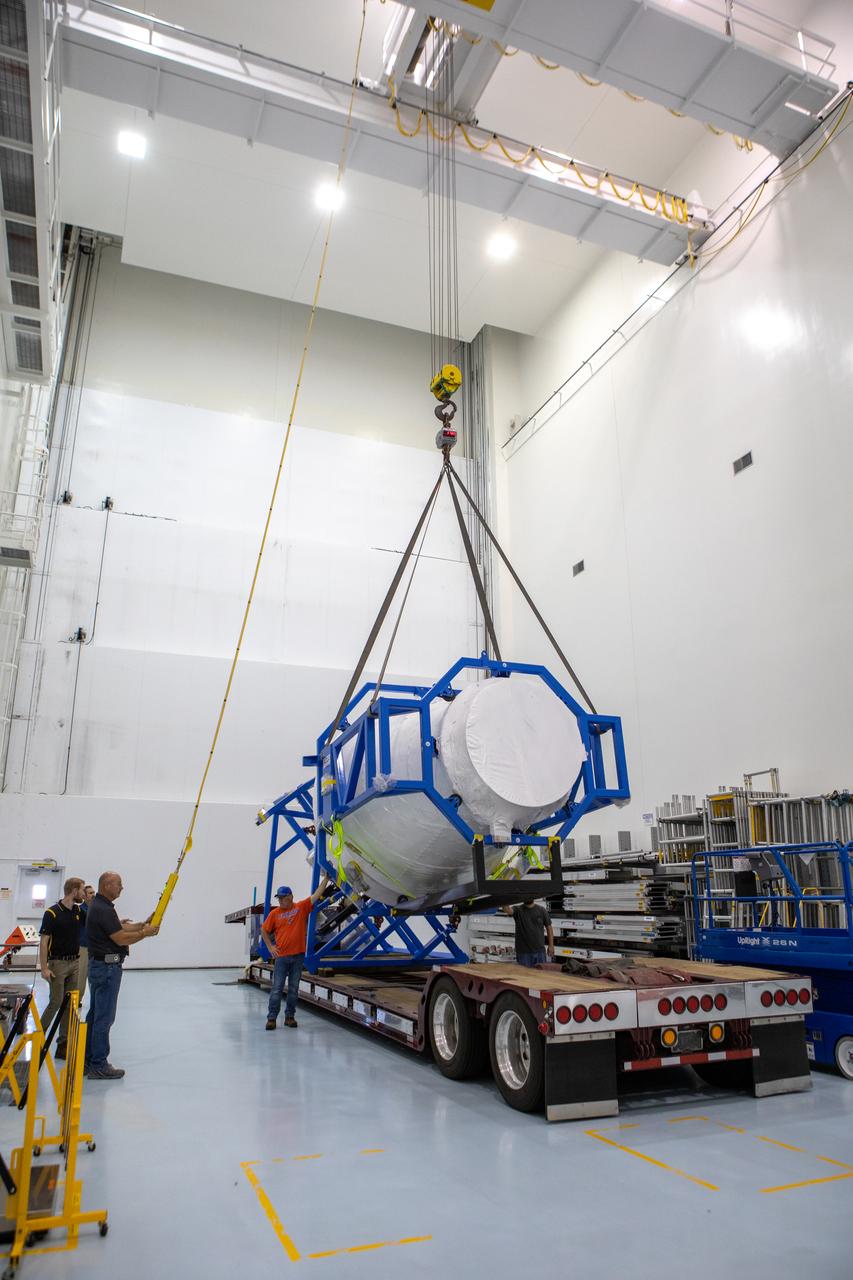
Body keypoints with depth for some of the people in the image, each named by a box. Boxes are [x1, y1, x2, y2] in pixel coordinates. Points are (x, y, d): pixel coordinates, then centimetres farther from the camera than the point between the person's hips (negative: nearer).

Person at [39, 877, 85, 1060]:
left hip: (75, 962, 6)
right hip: (57, 963, -6)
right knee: (56, 1002, -3)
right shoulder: (52, 913, -13)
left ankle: (63, 1044, 10)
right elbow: (43, 941, -13)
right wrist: (43, 968, -17)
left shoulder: (79, 911, 7)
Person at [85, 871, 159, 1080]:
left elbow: (121, 928, 15)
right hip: (107, 966, -11)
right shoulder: (103, 909, -20)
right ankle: (99, 1066, 3)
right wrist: (145, 933, -8)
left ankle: (87, 1061, 23)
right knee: (104, 1017, -4)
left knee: (95, 1014, 15)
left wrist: (143, 925, 5)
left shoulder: (99, 905, 13)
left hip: (99, 965, 11)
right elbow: (122, 938, -21)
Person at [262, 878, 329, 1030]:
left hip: (298, 956, 1)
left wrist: (326, 878, -6)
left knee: (293, 989, 8)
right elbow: (264, 931, 11)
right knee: (277, 989, 0)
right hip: (281, 956, -1)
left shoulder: (302, 907, 1)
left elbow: (318, 894, -2)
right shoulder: (274, 913, 1)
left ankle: (290, 1016, 18)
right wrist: (270, 947, 4)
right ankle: (271, 1018, 6)